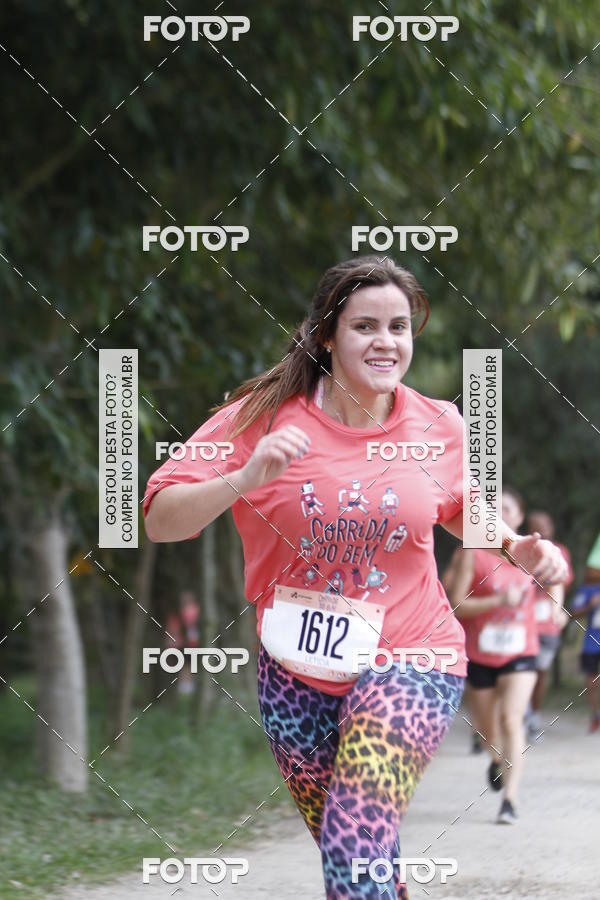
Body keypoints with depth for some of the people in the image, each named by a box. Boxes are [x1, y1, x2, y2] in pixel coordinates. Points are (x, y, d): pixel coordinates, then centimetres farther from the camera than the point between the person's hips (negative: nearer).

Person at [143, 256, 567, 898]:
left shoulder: (438, 426, -3)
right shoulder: (263, 416, -10)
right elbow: (160, 521, -16)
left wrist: (519, 547, 0)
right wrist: (244, 479, -33)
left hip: (410, 659, -1)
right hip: (296, 671, 1)